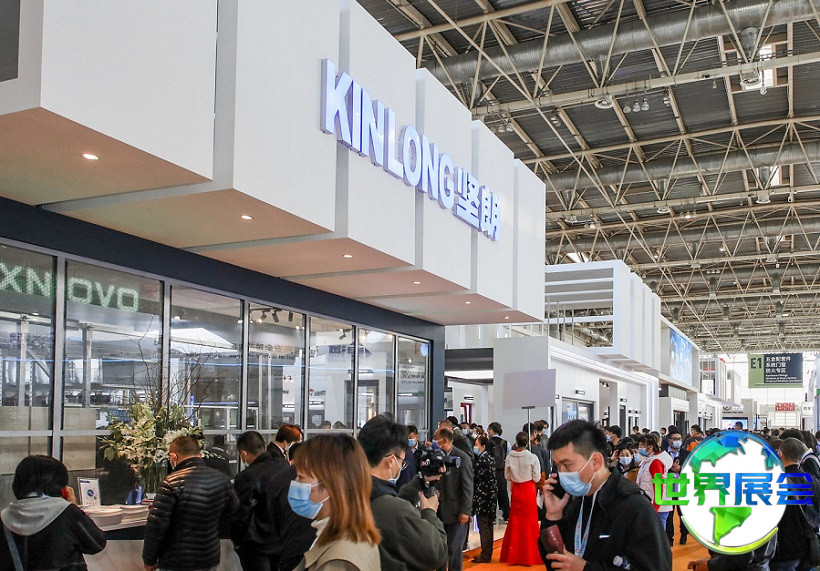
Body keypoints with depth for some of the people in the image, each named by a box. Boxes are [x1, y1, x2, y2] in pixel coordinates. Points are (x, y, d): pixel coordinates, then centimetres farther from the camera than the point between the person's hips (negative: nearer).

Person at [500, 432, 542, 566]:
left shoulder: (509, 457, -7)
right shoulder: (532, 457, -14)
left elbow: (507, 476, 3)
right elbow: (537, 478, -9)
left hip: (516, 490, 2)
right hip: (529, 490, -2)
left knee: (515, 521, 13)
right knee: (529, 521, 8)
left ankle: (513, 555, 18)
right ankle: (528, 555, 12)